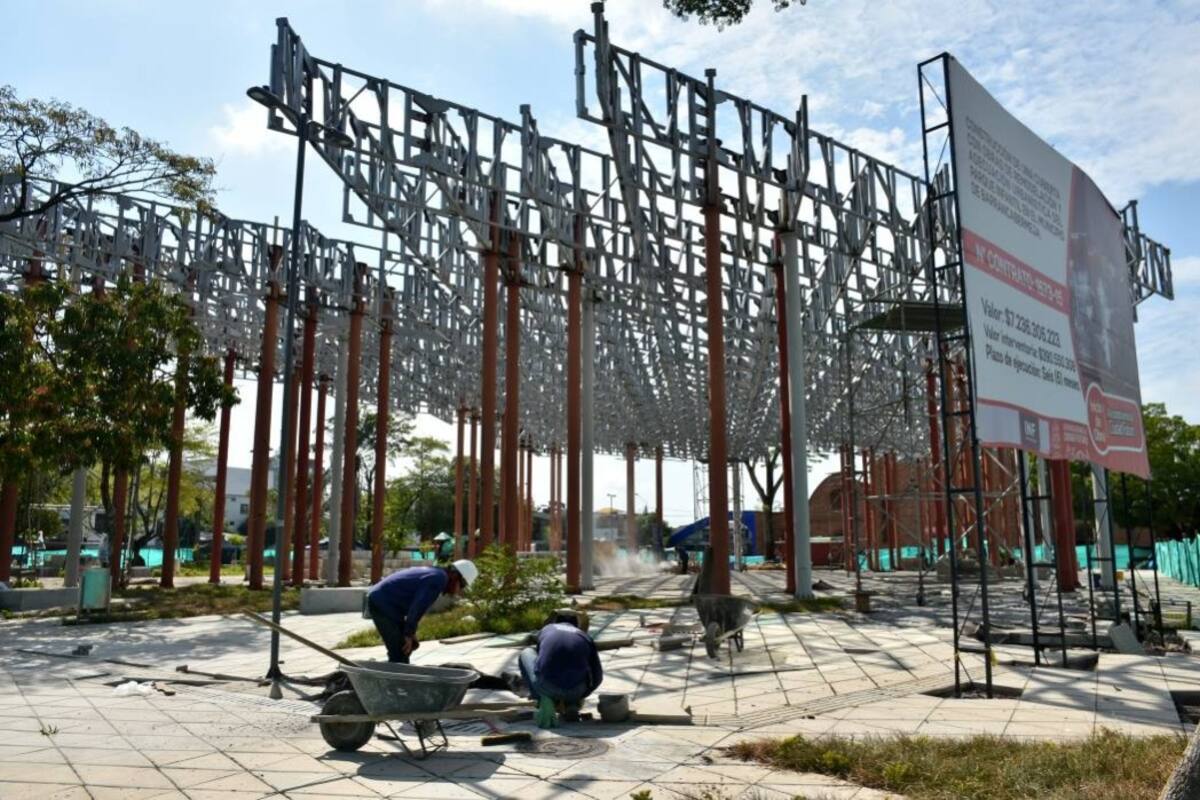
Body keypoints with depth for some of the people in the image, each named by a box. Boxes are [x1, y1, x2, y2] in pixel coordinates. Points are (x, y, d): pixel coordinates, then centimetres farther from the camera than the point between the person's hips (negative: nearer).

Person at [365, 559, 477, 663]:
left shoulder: (433, 575, 16)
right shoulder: (439, 579, -14)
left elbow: (416, 606, 19)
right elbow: (417, 608, -21)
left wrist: (411, 631, 13)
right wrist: (408, 634, -15)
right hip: (383, 604, -10)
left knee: (405, 648, 15)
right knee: (399, 654, -9)